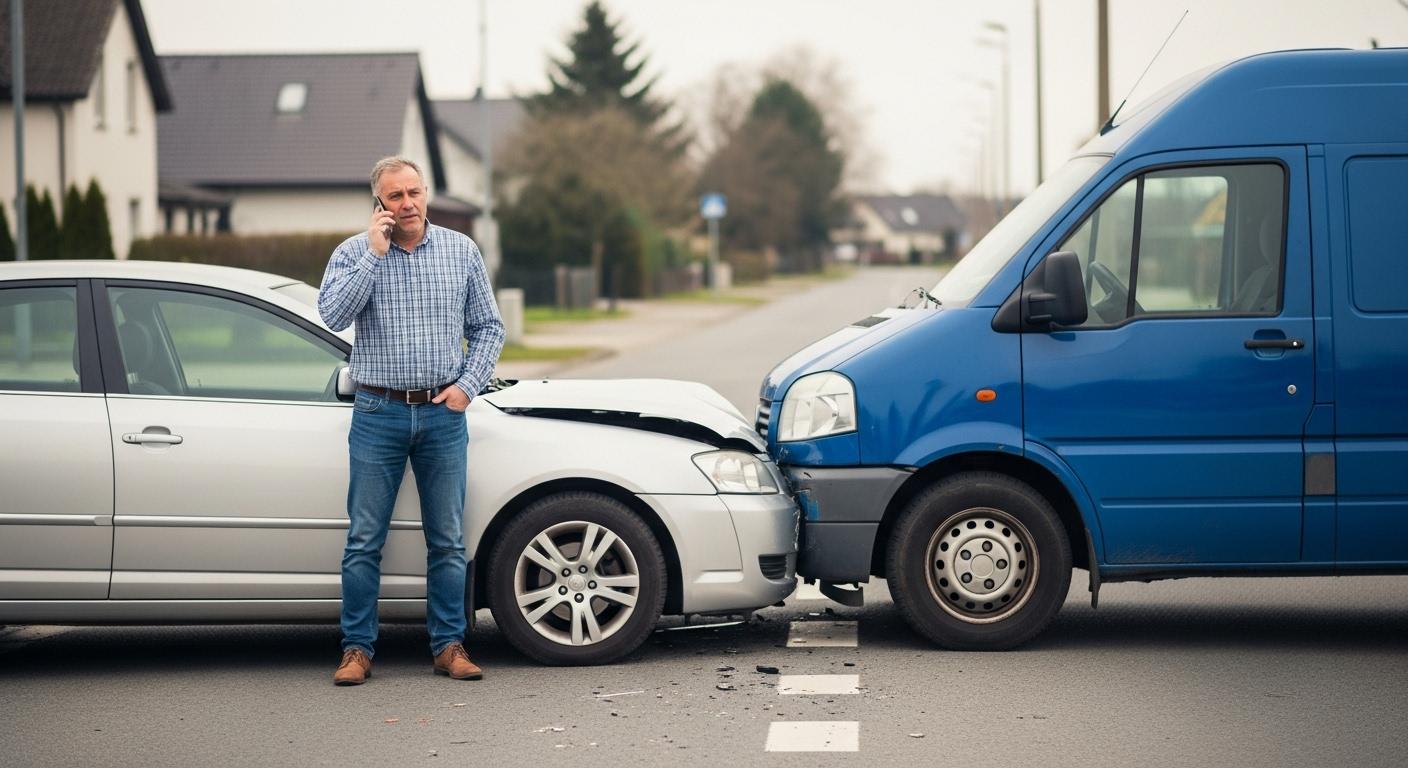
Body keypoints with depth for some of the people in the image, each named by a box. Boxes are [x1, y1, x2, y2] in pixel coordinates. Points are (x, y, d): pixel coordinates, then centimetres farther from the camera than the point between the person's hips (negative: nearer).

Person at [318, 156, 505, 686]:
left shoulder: (461, 251, 6)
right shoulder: (354, 253, 0)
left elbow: (488, 327, 10)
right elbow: (333, 314, -17)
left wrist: (468, 385, -3)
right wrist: (375, 253, -17)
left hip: (443, 413, 2)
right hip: (378, 413, -1)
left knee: (447, 540, 5)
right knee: (364, 540, 0)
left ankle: (449, 646, 12)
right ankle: (357, 648, 6)